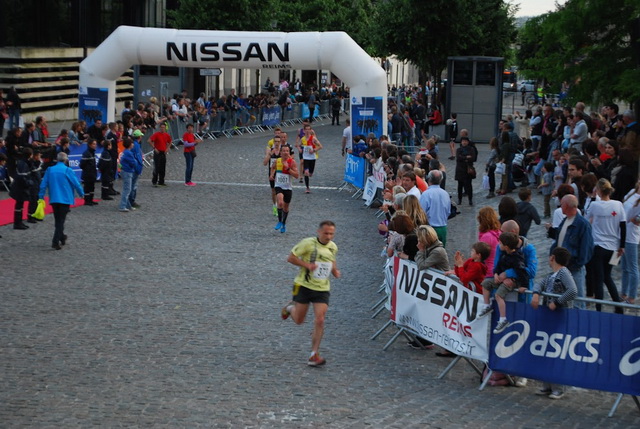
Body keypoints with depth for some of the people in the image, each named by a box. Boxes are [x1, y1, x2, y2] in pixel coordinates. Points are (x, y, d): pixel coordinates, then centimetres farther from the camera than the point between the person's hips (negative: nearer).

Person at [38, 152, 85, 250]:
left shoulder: (50, 170, 2)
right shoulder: (67, 170, -9)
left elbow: (43, 184, 2)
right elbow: (76, 183, -5)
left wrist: (41, 197, 8)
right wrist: (81, 193, 12)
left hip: (53, 199, 4)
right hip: (65, 199, -4)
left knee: (58, 220, 18)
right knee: (61, 220, -2)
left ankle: (62, 238, 33)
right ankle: (55, 242, -13)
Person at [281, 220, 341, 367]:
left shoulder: (333, 247, 5)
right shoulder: (308, 243, -13)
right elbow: (290, 258, -9)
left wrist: (335, 270, 4)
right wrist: (307, 265, -22)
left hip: (322, 289, 3)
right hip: (304, 286, -3)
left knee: (319, 321, -10)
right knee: (299, 320, 5)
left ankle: (314, 355, -3)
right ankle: (290, 308, 42)